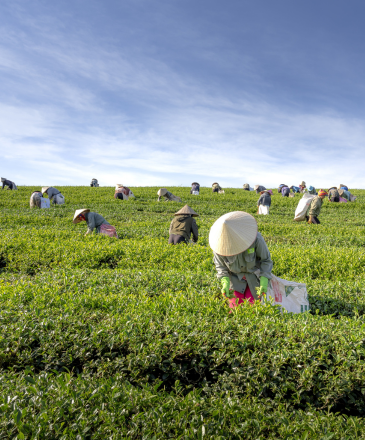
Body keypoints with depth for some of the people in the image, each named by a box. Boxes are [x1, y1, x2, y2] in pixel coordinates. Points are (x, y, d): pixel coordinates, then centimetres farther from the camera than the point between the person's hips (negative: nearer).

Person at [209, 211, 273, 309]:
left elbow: (266, 260, -13)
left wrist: (264, 281, -22)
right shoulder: (220, 243, -25)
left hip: (255, 277, -1)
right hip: (235, 278, 1)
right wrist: (225, 283, -22)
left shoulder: (256, 238, -30)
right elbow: (220, 266, -7)